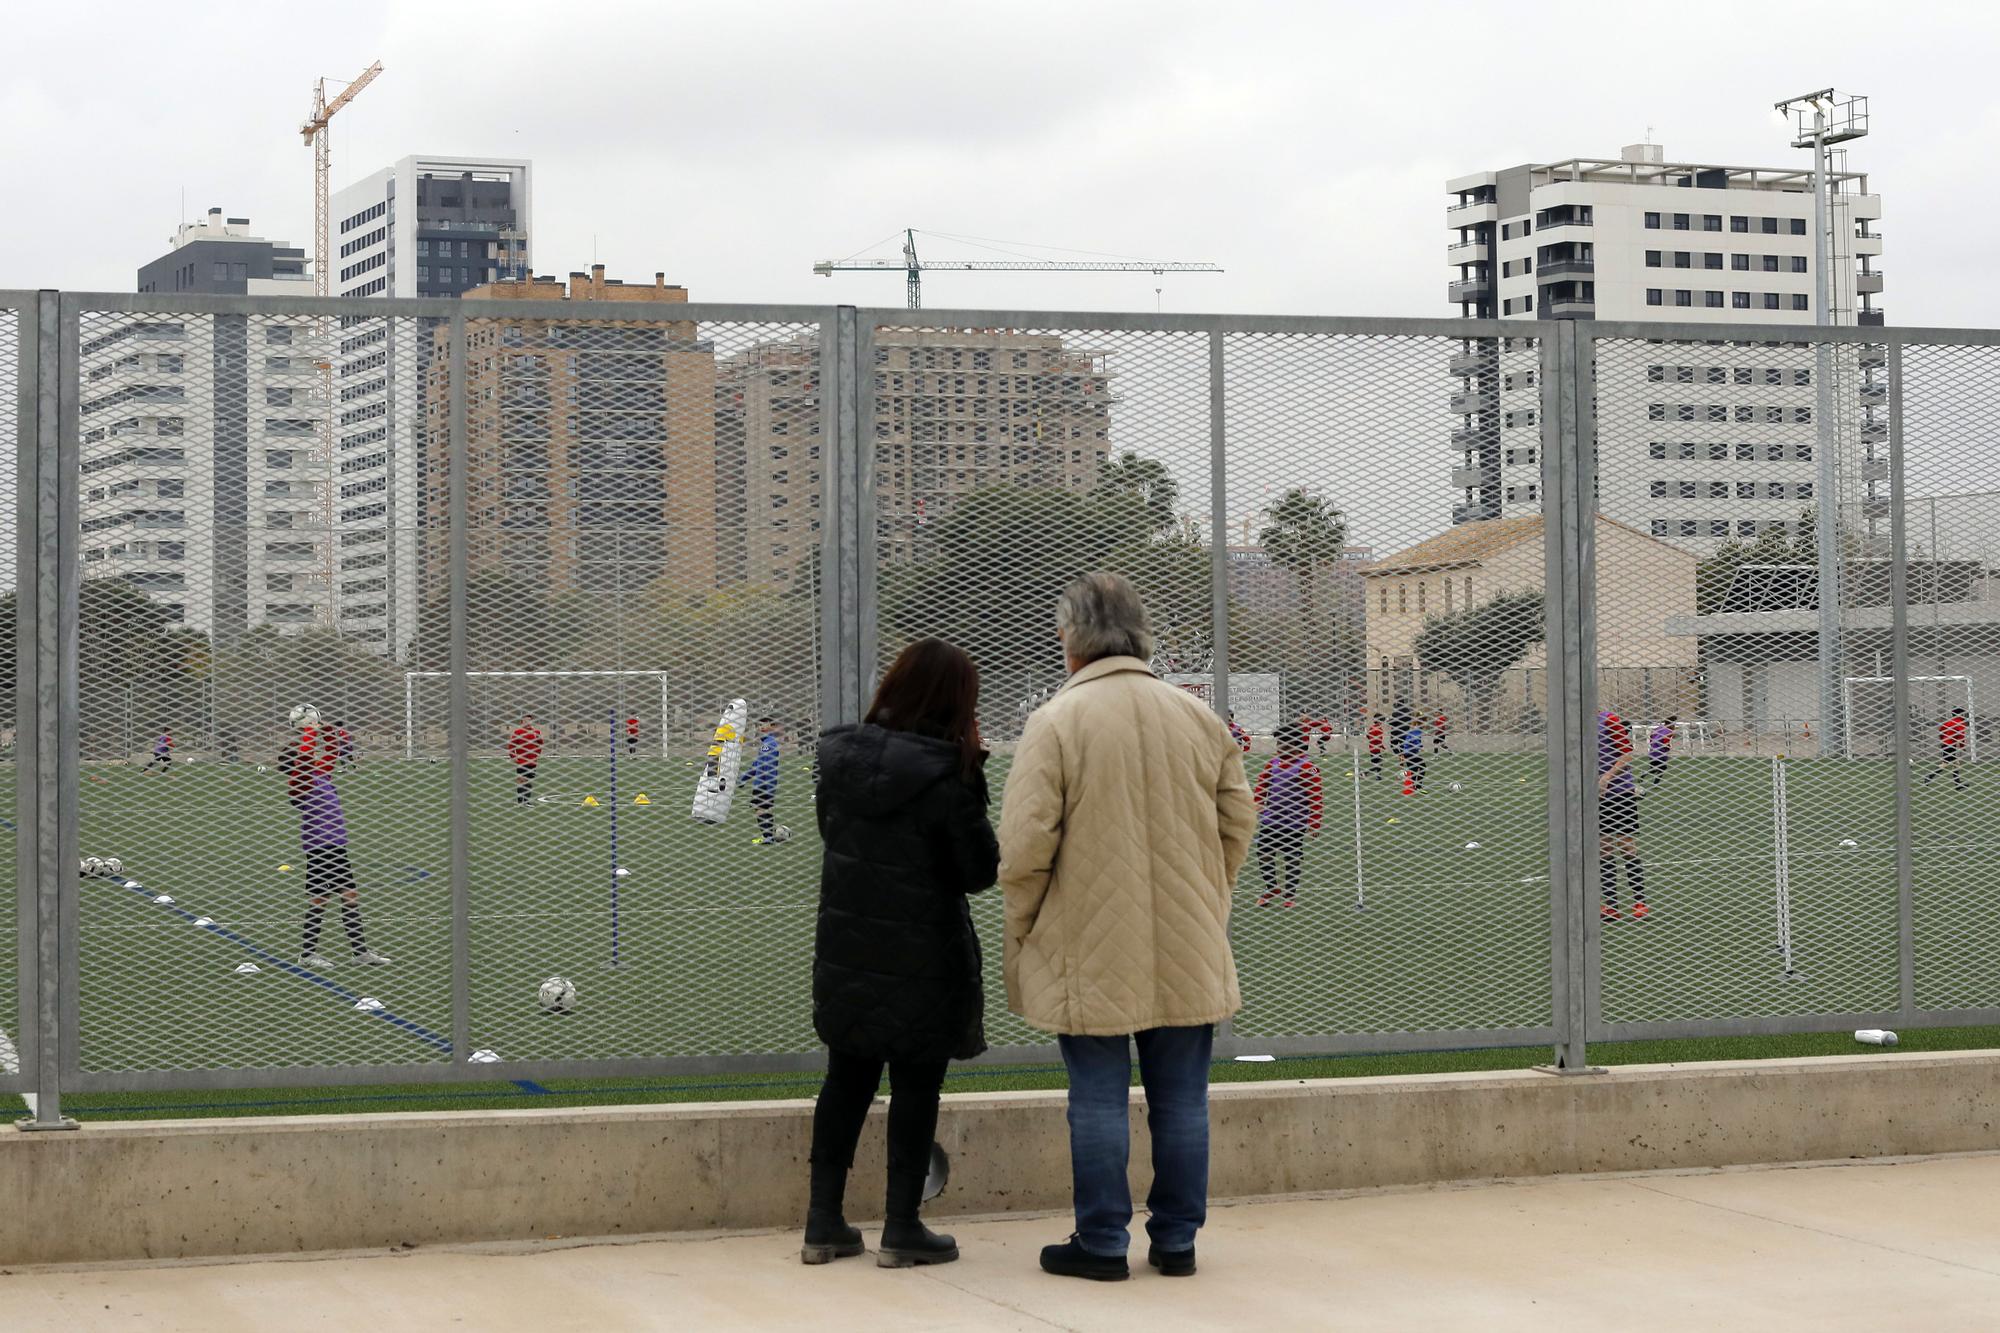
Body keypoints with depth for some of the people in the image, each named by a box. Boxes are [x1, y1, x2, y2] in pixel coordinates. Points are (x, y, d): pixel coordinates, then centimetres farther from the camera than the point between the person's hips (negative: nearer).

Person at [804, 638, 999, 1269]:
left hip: (846, 951, 5)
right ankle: (902, 1228, 9)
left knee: (847, 1081, 15)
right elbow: (980, 870, -11)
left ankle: (824, 1222, 18)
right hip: (923, 963, -5)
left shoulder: (840, 757, 0)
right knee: (915, 1087, 6)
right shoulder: (943, 777, -18)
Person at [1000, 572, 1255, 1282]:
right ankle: (1176, 1240, 16)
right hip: (1188, 955, 4)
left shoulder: (1055, 722, -10)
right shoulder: (1200, 719, 5)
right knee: (1180, 1100, 10)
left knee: (1098, 1101, 3)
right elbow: (1238, 824, 10)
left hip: (1090, 951, -4)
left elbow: (1025, 847, -13)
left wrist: (1024, 929, 2)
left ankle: (1102, 1242, 8)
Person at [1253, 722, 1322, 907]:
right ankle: (1271, 889, 24)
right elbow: (1261, 786, 13)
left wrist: (1314, 823, -15)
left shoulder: (1306, 767, -13)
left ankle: (1290, 893, 23)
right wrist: (1255, 807, 5)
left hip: (1294, 824, -5)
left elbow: (1315, 797, -13)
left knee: (1292, 858, 8)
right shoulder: (1273, 763, 6)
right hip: (1270, 821, 5)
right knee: (1264, 855, 5)